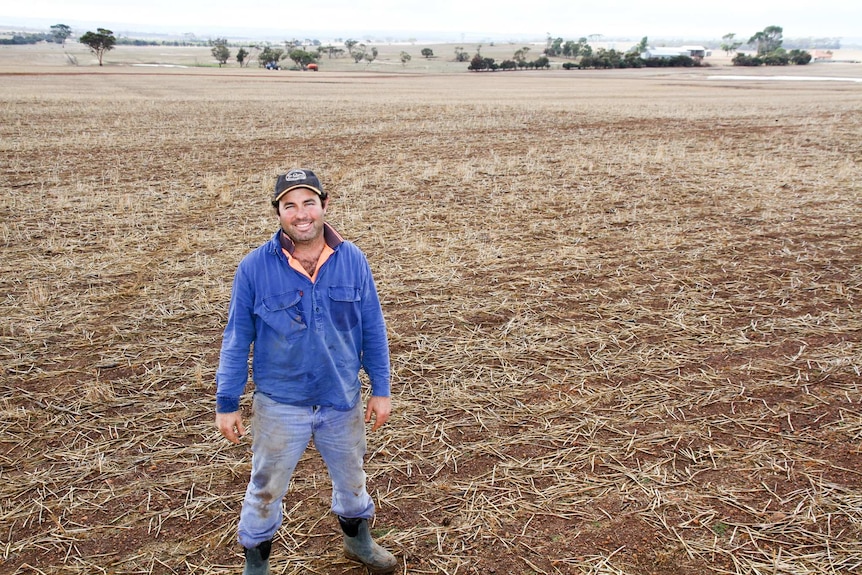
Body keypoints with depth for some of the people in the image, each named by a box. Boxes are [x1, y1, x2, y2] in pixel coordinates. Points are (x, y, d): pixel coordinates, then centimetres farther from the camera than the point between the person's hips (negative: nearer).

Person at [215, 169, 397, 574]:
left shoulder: (352, 260, -8)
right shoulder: (254, 267, -13)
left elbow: (372, 330, 0)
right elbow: (237, 340, -6)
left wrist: (381, 389, 2)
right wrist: (226, 403, -4)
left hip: (343, 402, 2)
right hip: (280, 405, -2)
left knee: (351, 479, 23)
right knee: (266, 490, 15)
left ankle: (358, 542, 51)